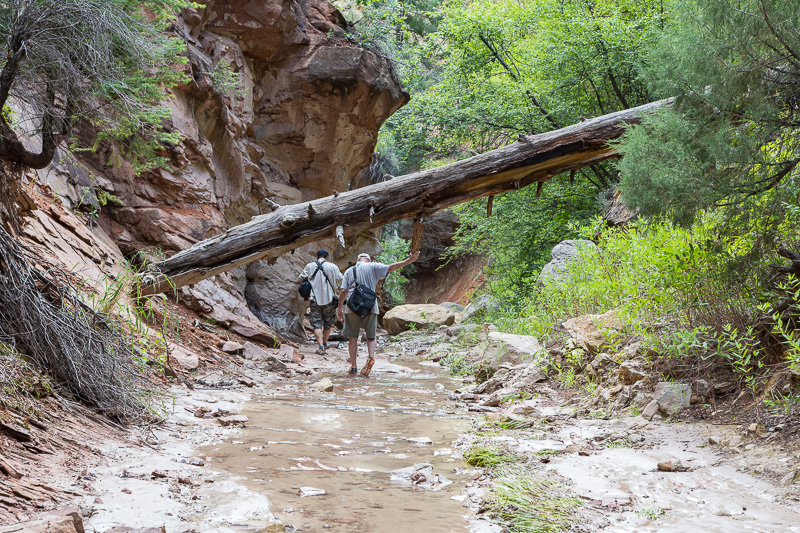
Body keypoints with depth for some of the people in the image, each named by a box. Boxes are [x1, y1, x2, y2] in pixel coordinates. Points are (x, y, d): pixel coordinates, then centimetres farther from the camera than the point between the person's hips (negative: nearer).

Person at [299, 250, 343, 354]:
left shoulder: (310, 266, -1)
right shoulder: (333, 267, -3)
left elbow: (301, 278, 7)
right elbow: (340, 280, 6)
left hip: (315, 299, 0)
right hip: (329, 299, 0)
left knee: (317, 324, 2)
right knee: (327, 324, 17)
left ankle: (321, 346, -8)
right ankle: (324, 344, 28)